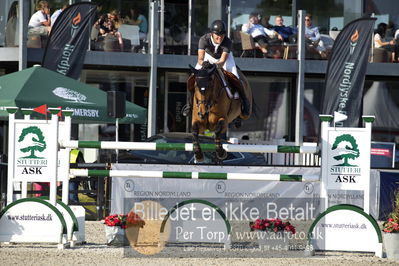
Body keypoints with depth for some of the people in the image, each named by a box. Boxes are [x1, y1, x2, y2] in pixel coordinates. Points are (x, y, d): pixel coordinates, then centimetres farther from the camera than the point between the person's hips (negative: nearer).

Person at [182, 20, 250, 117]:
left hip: (225, 56, -1)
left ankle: (244, 101, 9)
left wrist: (216, 65, -62)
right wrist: (204, 63, -65)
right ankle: (190, 103, 11)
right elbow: (200, 59, -41)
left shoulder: (228, 42, -35)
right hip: (208, 56, 1)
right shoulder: (204, 40, -35)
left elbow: (222, 61, -39)